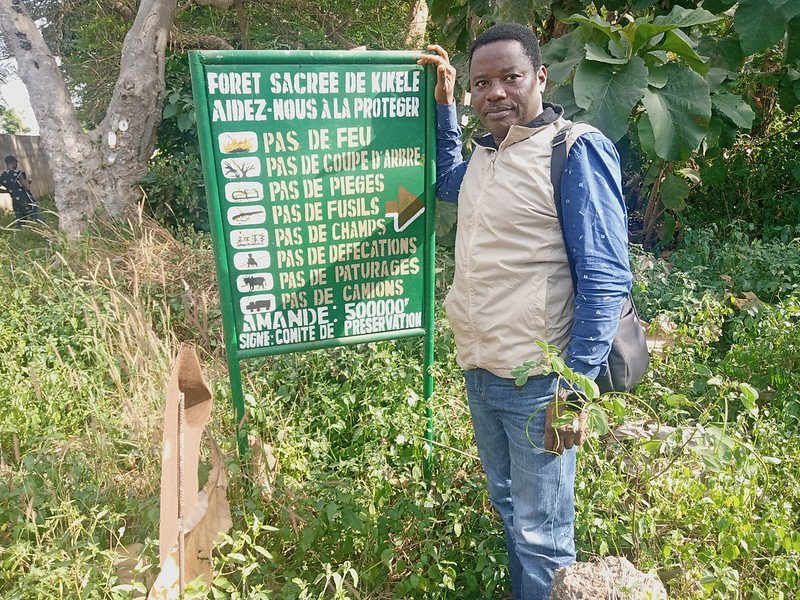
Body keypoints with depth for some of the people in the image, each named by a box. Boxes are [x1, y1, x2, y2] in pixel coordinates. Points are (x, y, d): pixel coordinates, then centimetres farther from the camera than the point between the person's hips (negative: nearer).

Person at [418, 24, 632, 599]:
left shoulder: (577, 151, -12)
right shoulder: (484, 154, 9)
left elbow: (606, 277, -16)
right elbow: (445, 180, 33)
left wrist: (576, 386, -18)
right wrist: (442, 101, 21)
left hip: (538, 381, -7)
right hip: (480, 372, 8)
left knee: (540, 533, 9)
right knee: (507, 509, 25)